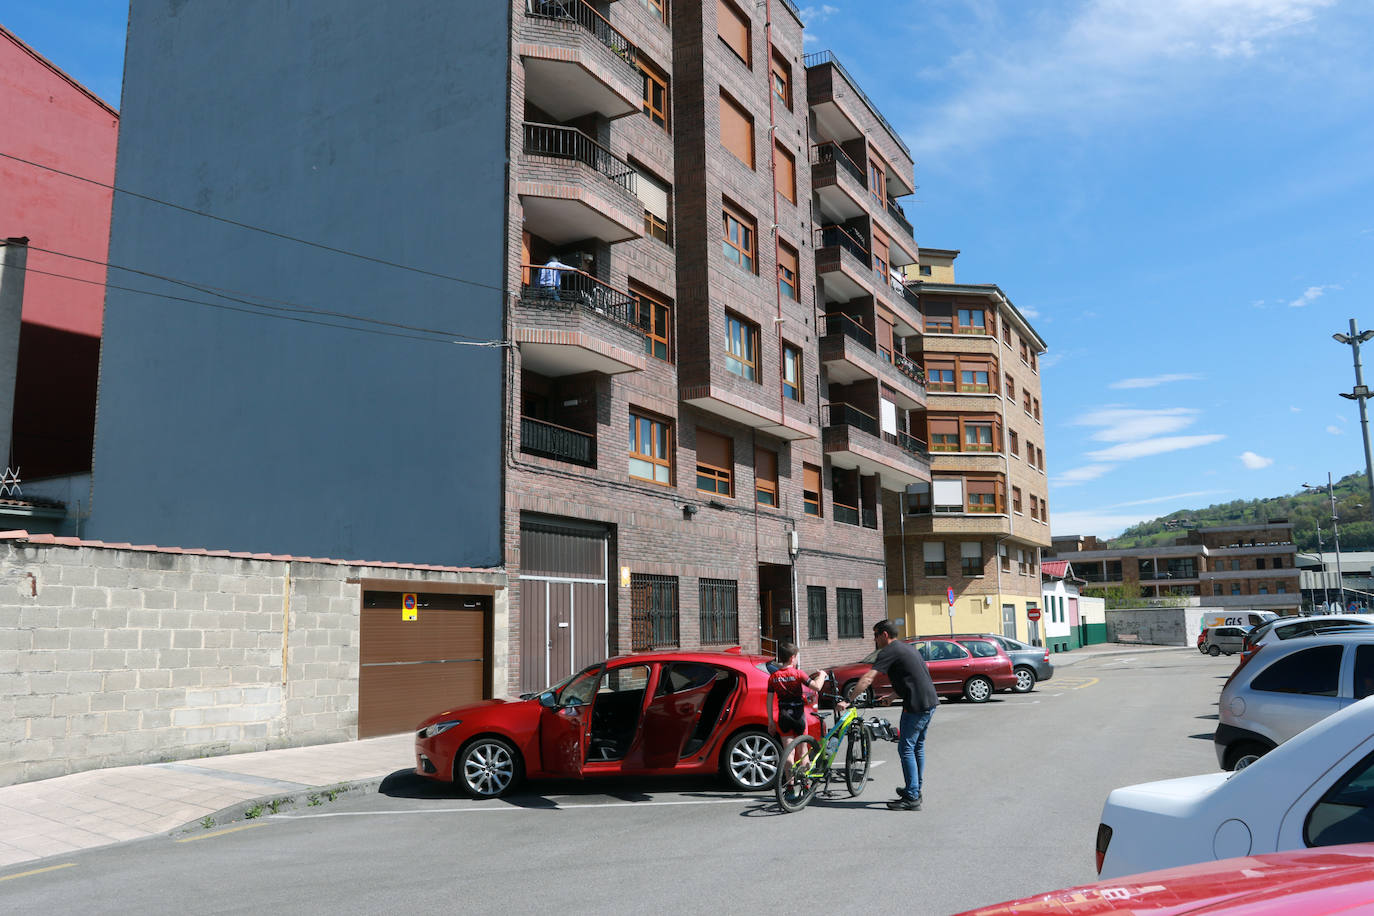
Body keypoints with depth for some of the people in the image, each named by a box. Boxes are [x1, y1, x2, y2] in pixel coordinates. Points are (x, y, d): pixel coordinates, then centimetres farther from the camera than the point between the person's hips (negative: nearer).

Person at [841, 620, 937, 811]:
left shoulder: (889, 652, -10)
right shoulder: (908, 648, 19)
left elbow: (867, 679, -18)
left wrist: (847, 699, -18)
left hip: (916, 705, -10)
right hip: (930, 701, 10)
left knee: (906, 749, -4)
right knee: (918, 747, 20)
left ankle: (912, 799, -3)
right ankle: (915, 790, 30)